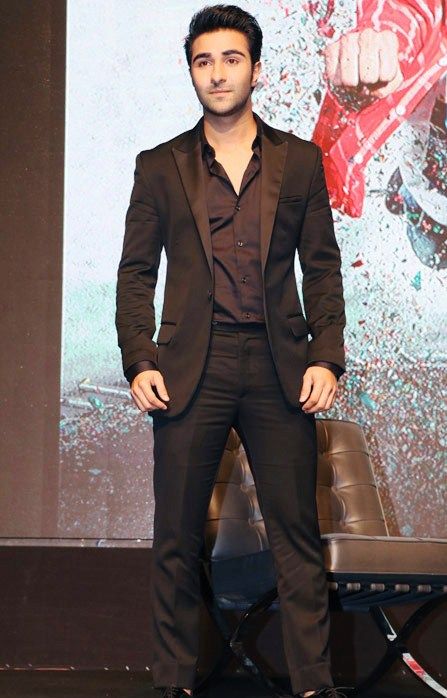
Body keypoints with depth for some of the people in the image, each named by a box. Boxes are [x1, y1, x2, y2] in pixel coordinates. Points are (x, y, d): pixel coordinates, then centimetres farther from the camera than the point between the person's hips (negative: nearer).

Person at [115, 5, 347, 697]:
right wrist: (139, 363, -5)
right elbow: (136, 272, 8)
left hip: (279, 368, 0)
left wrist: (326, 358, -2)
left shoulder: (300, 160, 10)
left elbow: (322, 267, 9)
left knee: (298, 535, 1)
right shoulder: (160, 167, 9)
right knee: (177, 538, 3)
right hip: (193, 368, 0)